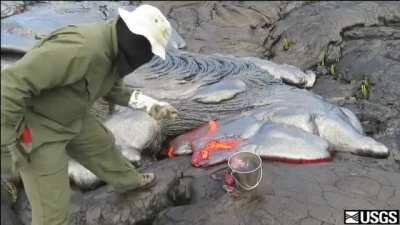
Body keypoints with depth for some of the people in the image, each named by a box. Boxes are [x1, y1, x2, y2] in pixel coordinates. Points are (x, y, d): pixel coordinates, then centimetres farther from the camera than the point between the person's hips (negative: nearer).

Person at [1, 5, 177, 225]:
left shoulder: (115, 50, -5)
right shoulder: (82, 47, -36)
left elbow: (113, 89, 12)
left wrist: (149, 104, 0)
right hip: (35, 126, -9)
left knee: (102, 146, 27)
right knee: (52, 206, 0)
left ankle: (129, 181, 55)